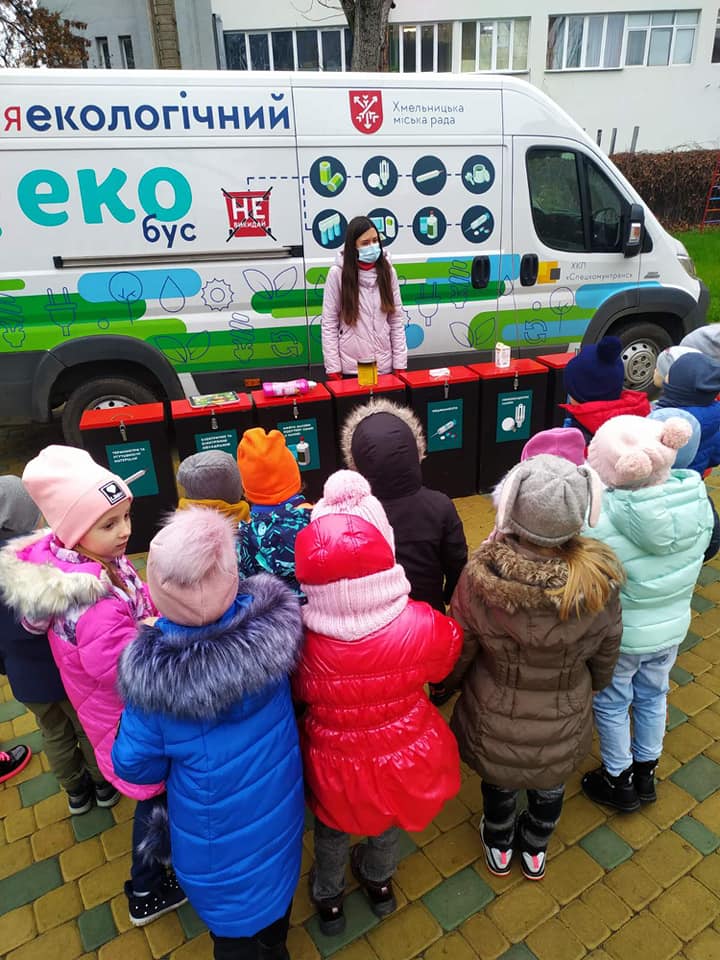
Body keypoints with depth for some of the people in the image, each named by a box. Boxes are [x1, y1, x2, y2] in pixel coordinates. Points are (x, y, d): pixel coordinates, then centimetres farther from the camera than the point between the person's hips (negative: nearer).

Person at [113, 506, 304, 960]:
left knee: (234, 924, 26)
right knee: (277, 876, 34)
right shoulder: (273, 625, -28)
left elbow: (135, 764, -16)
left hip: (219, 826, -3)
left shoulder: (152, 668, -34)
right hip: (280, 800, 4)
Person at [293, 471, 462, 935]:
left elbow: (297, 694, -10)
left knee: (331, 829, 32)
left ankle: (329, 899, 61)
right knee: (389, 820, 34)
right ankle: (379, 882, 65)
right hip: (403, 754, 1)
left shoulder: (304, 641, -33)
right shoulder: (421, 626, -32)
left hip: (337, 763, -1)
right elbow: (446, 659, -7)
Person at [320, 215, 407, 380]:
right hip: (350, 367, -2)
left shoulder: (387, 271, 1)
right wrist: (333, 369, -8)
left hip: (384, 366, 2)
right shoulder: (338, 273, -7)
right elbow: (329, 323, -5)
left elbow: (397, 320, 3)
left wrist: (400, 364, -1)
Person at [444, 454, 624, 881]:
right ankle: (535, 851, 60)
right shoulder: (598, 583, -27)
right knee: (550, 788, 32)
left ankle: (500, 849, 58)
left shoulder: (480, 577, -33)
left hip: (495, 722, -1)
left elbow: (457, 656, -16)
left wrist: (449, 683, 8)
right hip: (563, 725, 1)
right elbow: (605, 658, -7)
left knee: (499, 784, 30)